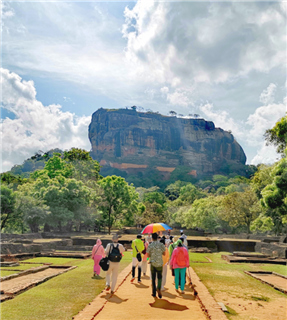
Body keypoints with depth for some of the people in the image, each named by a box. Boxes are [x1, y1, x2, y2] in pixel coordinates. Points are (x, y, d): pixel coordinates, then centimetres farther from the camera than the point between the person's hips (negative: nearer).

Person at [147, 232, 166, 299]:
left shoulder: (150, 246, -7)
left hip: (153, 264, 0)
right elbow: (164, 253, 2)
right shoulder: (161, 245, -6)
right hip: (160, 263, 0)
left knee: (153, 278, 10)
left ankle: (154, 292, 15)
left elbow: (148, 255, -3)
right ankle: (159, 288, -12)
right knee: (159, 277, 11)